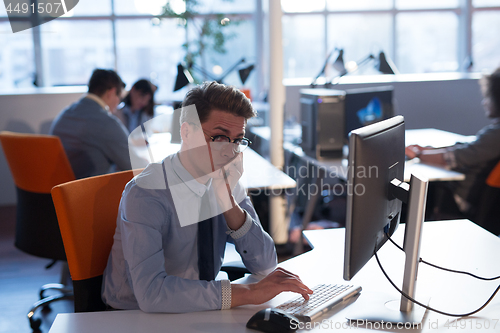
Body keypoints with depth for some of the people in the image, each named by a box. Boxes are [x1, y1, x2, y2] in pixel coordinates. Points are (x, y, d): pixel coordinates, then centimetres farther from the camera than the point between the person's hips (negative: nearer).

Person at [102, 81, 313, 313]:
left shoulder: (229, 186, -2)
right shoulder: (146, 194, -19)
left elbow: (265, 265, -4)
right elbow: (150, 292, -30)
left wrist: (228, 201, -17)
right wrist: (248, 293, -30)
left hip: (197, 310, 6)